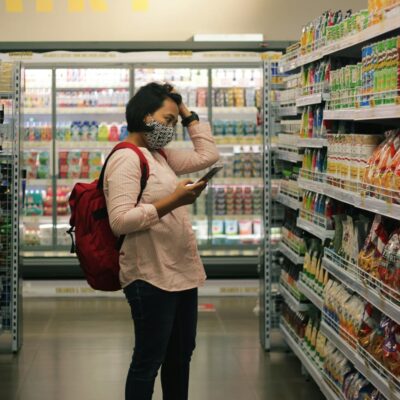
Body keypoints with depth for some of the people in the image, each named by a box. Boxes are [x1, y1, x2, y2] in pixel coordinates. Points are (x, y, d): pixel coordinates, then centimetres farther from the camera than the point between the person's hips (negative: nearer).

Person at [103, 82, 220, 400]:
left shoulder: (160, 156, 14)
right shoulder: (126, 159, -15)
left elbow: (208, 155, 19)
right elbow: (120, 221, -24)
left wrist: (188, 113, 14)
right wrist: (172, 202, -26)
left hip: (182, 273, 10)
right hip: (152, 278, -10)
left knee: (181, 354, 19)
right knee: (149, 360, 1)